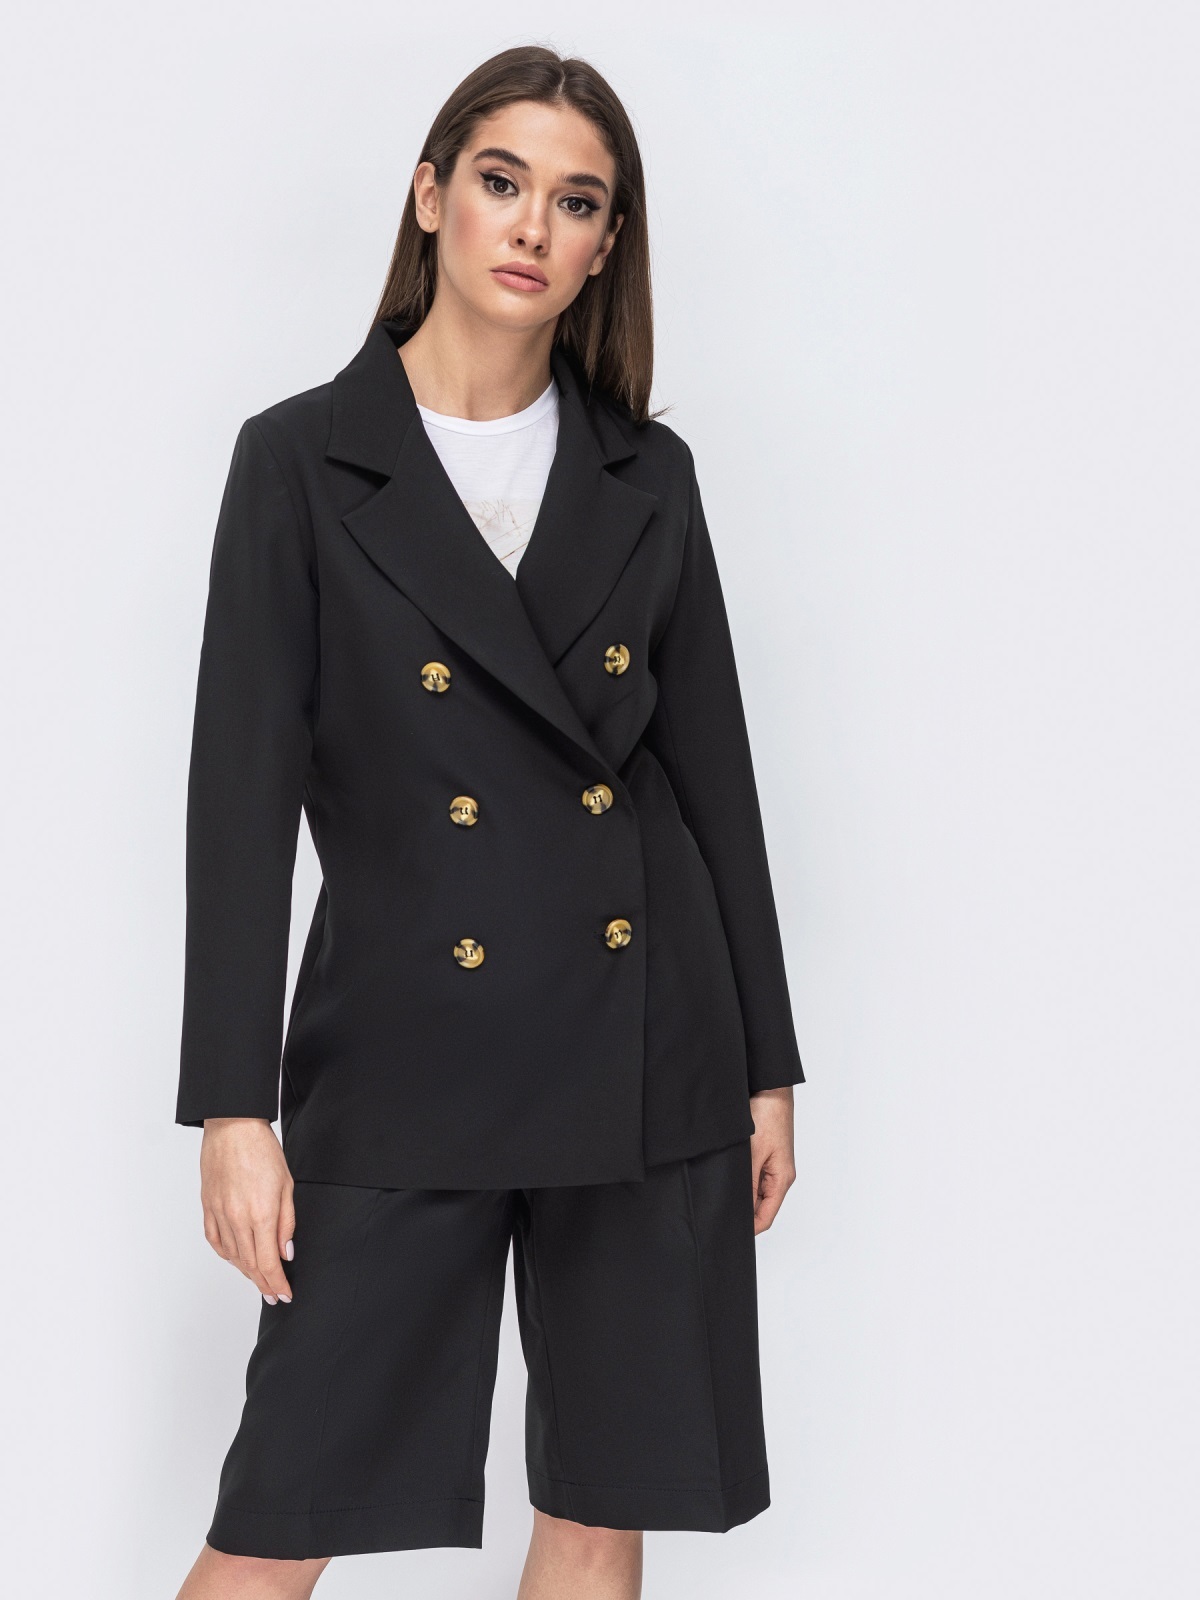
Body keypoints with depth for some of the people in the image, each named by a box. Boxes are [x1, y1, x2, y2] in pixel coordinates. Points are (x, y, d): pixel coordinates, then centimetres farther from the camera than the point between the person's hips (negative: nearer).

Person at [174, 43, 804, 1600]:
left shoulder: (647, 475, 7)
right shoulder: (303, 461, -2)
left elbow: (713, 769, 10)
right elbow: (242, 789, -5)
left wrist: (768, 1065, 9)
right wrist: (233, 1106, -10)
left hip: (645, 1057, 3)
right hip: (406, 1059, -3)